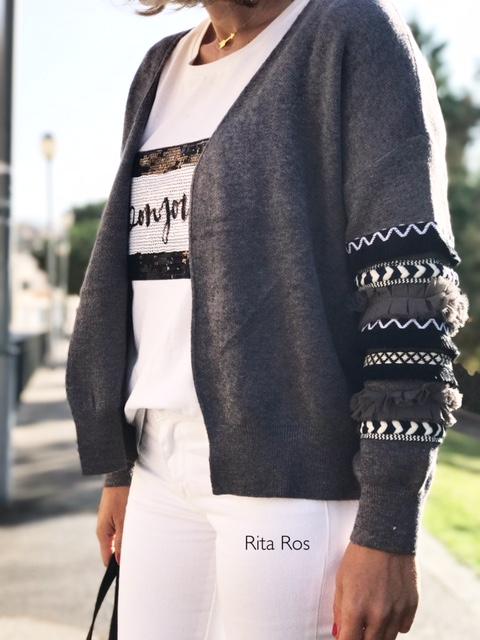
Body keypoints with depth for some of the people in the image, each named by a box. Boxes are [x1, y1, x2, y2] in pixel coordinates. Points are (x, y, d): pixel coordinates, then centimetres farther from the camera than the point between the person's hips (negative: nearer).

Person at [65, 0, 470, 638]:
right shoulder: (161, 70, 15)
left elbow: (411, 292, -12)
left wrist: (389, 528, -15)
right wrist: (119, 467, 16)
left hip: (295, 477, -6)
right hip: (163, 472, 6)